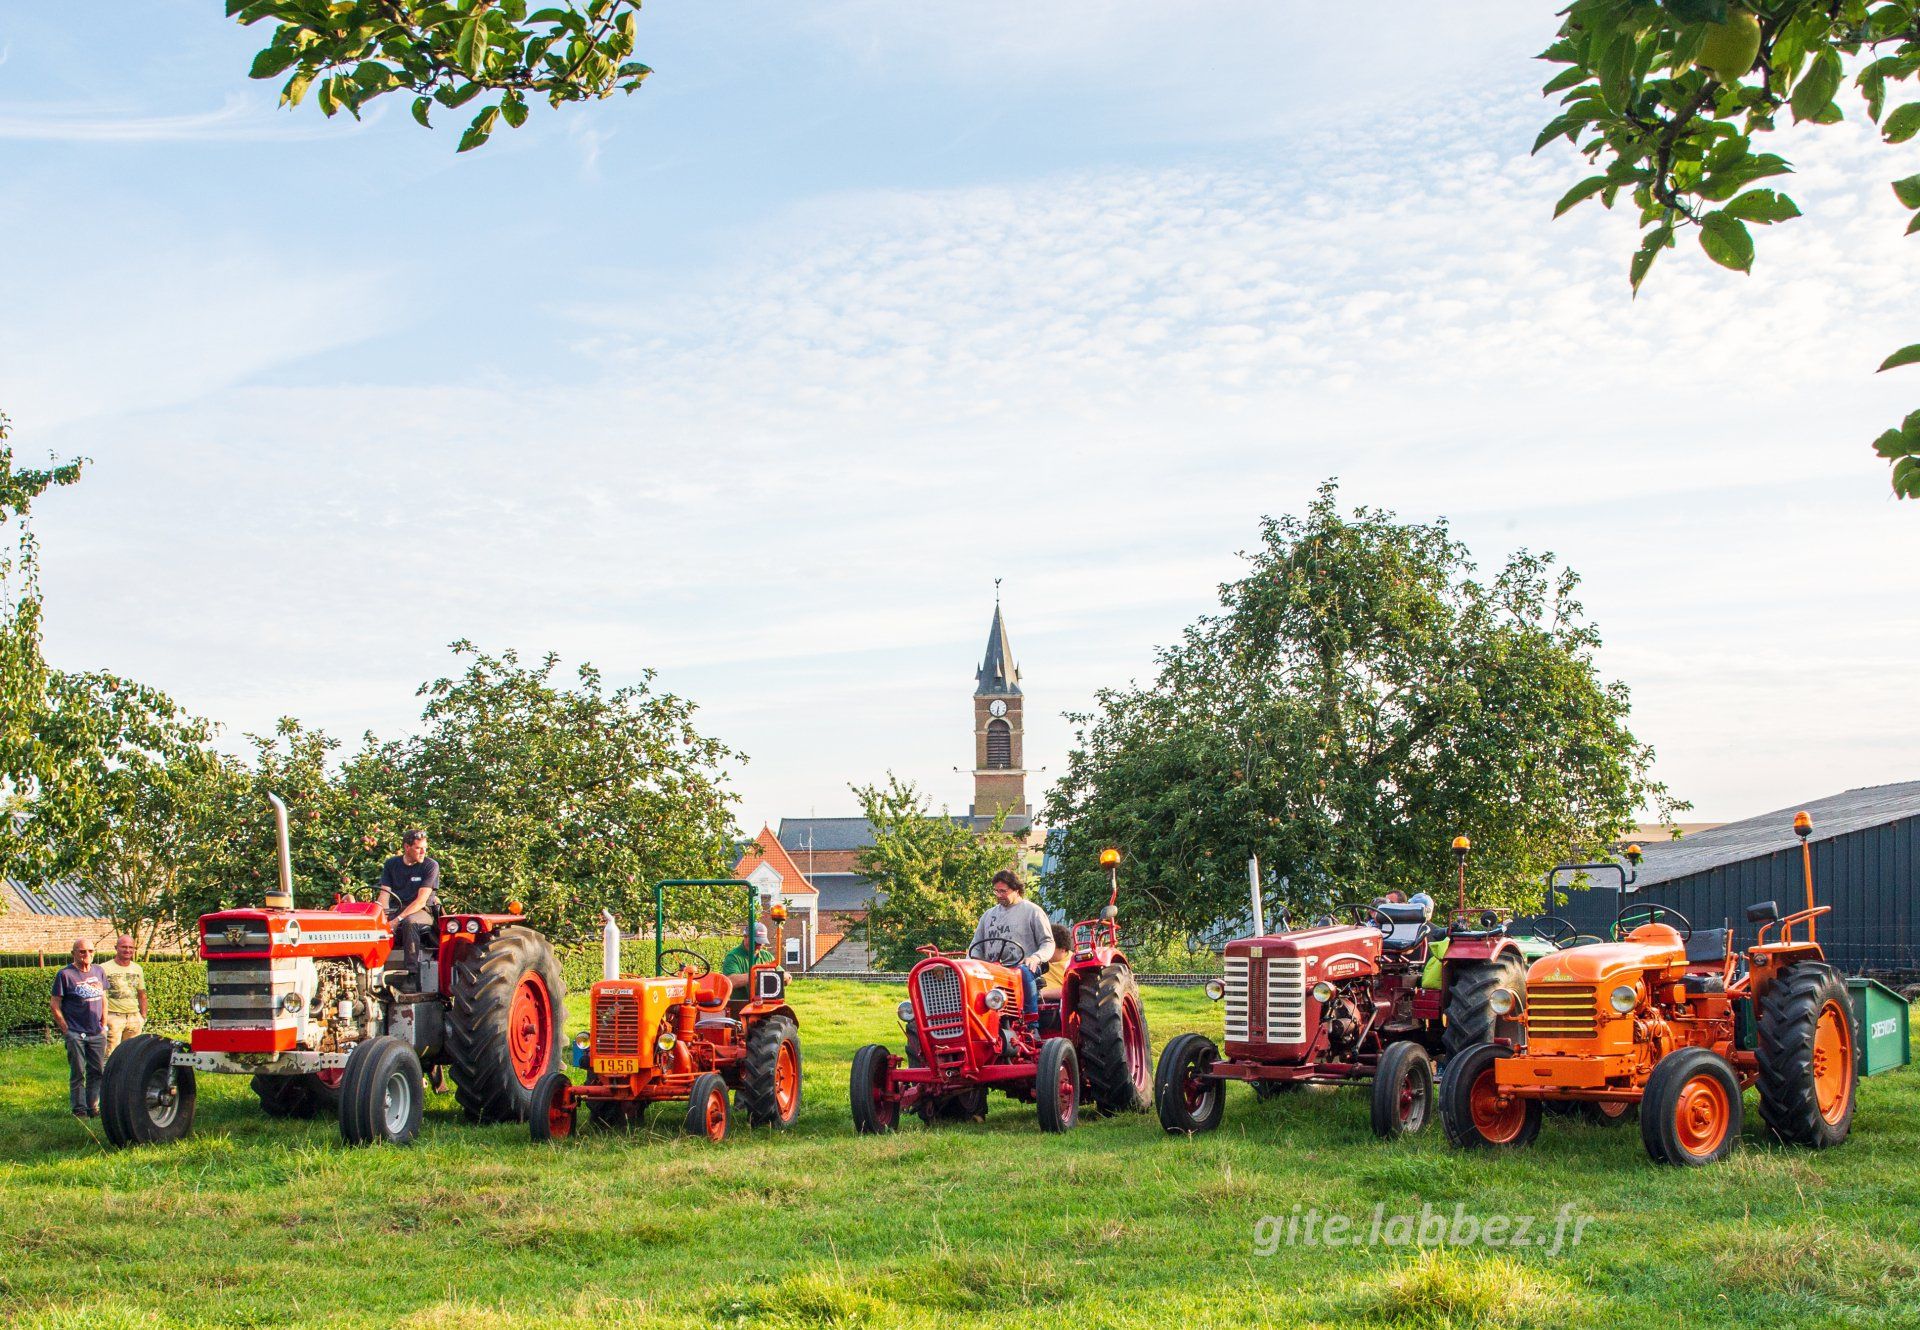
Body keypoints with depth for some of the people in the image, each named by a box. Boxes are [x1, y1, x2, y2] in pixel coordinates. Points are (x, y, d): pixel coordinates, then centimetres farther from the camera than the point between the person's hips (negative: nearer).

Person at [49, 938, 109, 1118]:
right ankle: (79, 1109, 6)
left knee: (98, 1071, 5)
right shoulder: (65, 974, -5)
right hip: (75, 1034, -5)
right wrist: (66, 1029, -7)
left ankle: (93, 1107, 14)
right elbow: (55, 1005, -4)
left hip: (97, 1034, 5)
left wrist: (104, 1025, 13)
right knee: (77, 1073, 0)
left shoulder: (99, 972, 11)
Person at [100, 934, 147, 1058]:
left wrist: (143, 1016, 15)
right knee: (111, 1055, -10)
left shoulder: (137, 969, 14)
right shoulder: (104, 968, -3)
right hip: (113, 1017, -5)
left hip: (134, 1018, 5)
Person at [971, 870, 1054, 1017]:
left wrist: (1036, 958, -16)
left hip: (1022, 967, -4)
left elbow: (1048, 943, 6)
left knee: (1024, 973, -41)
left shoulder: (1032, 911, 11)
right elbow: (976, 946, 26)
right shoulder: (988, 915, 26)